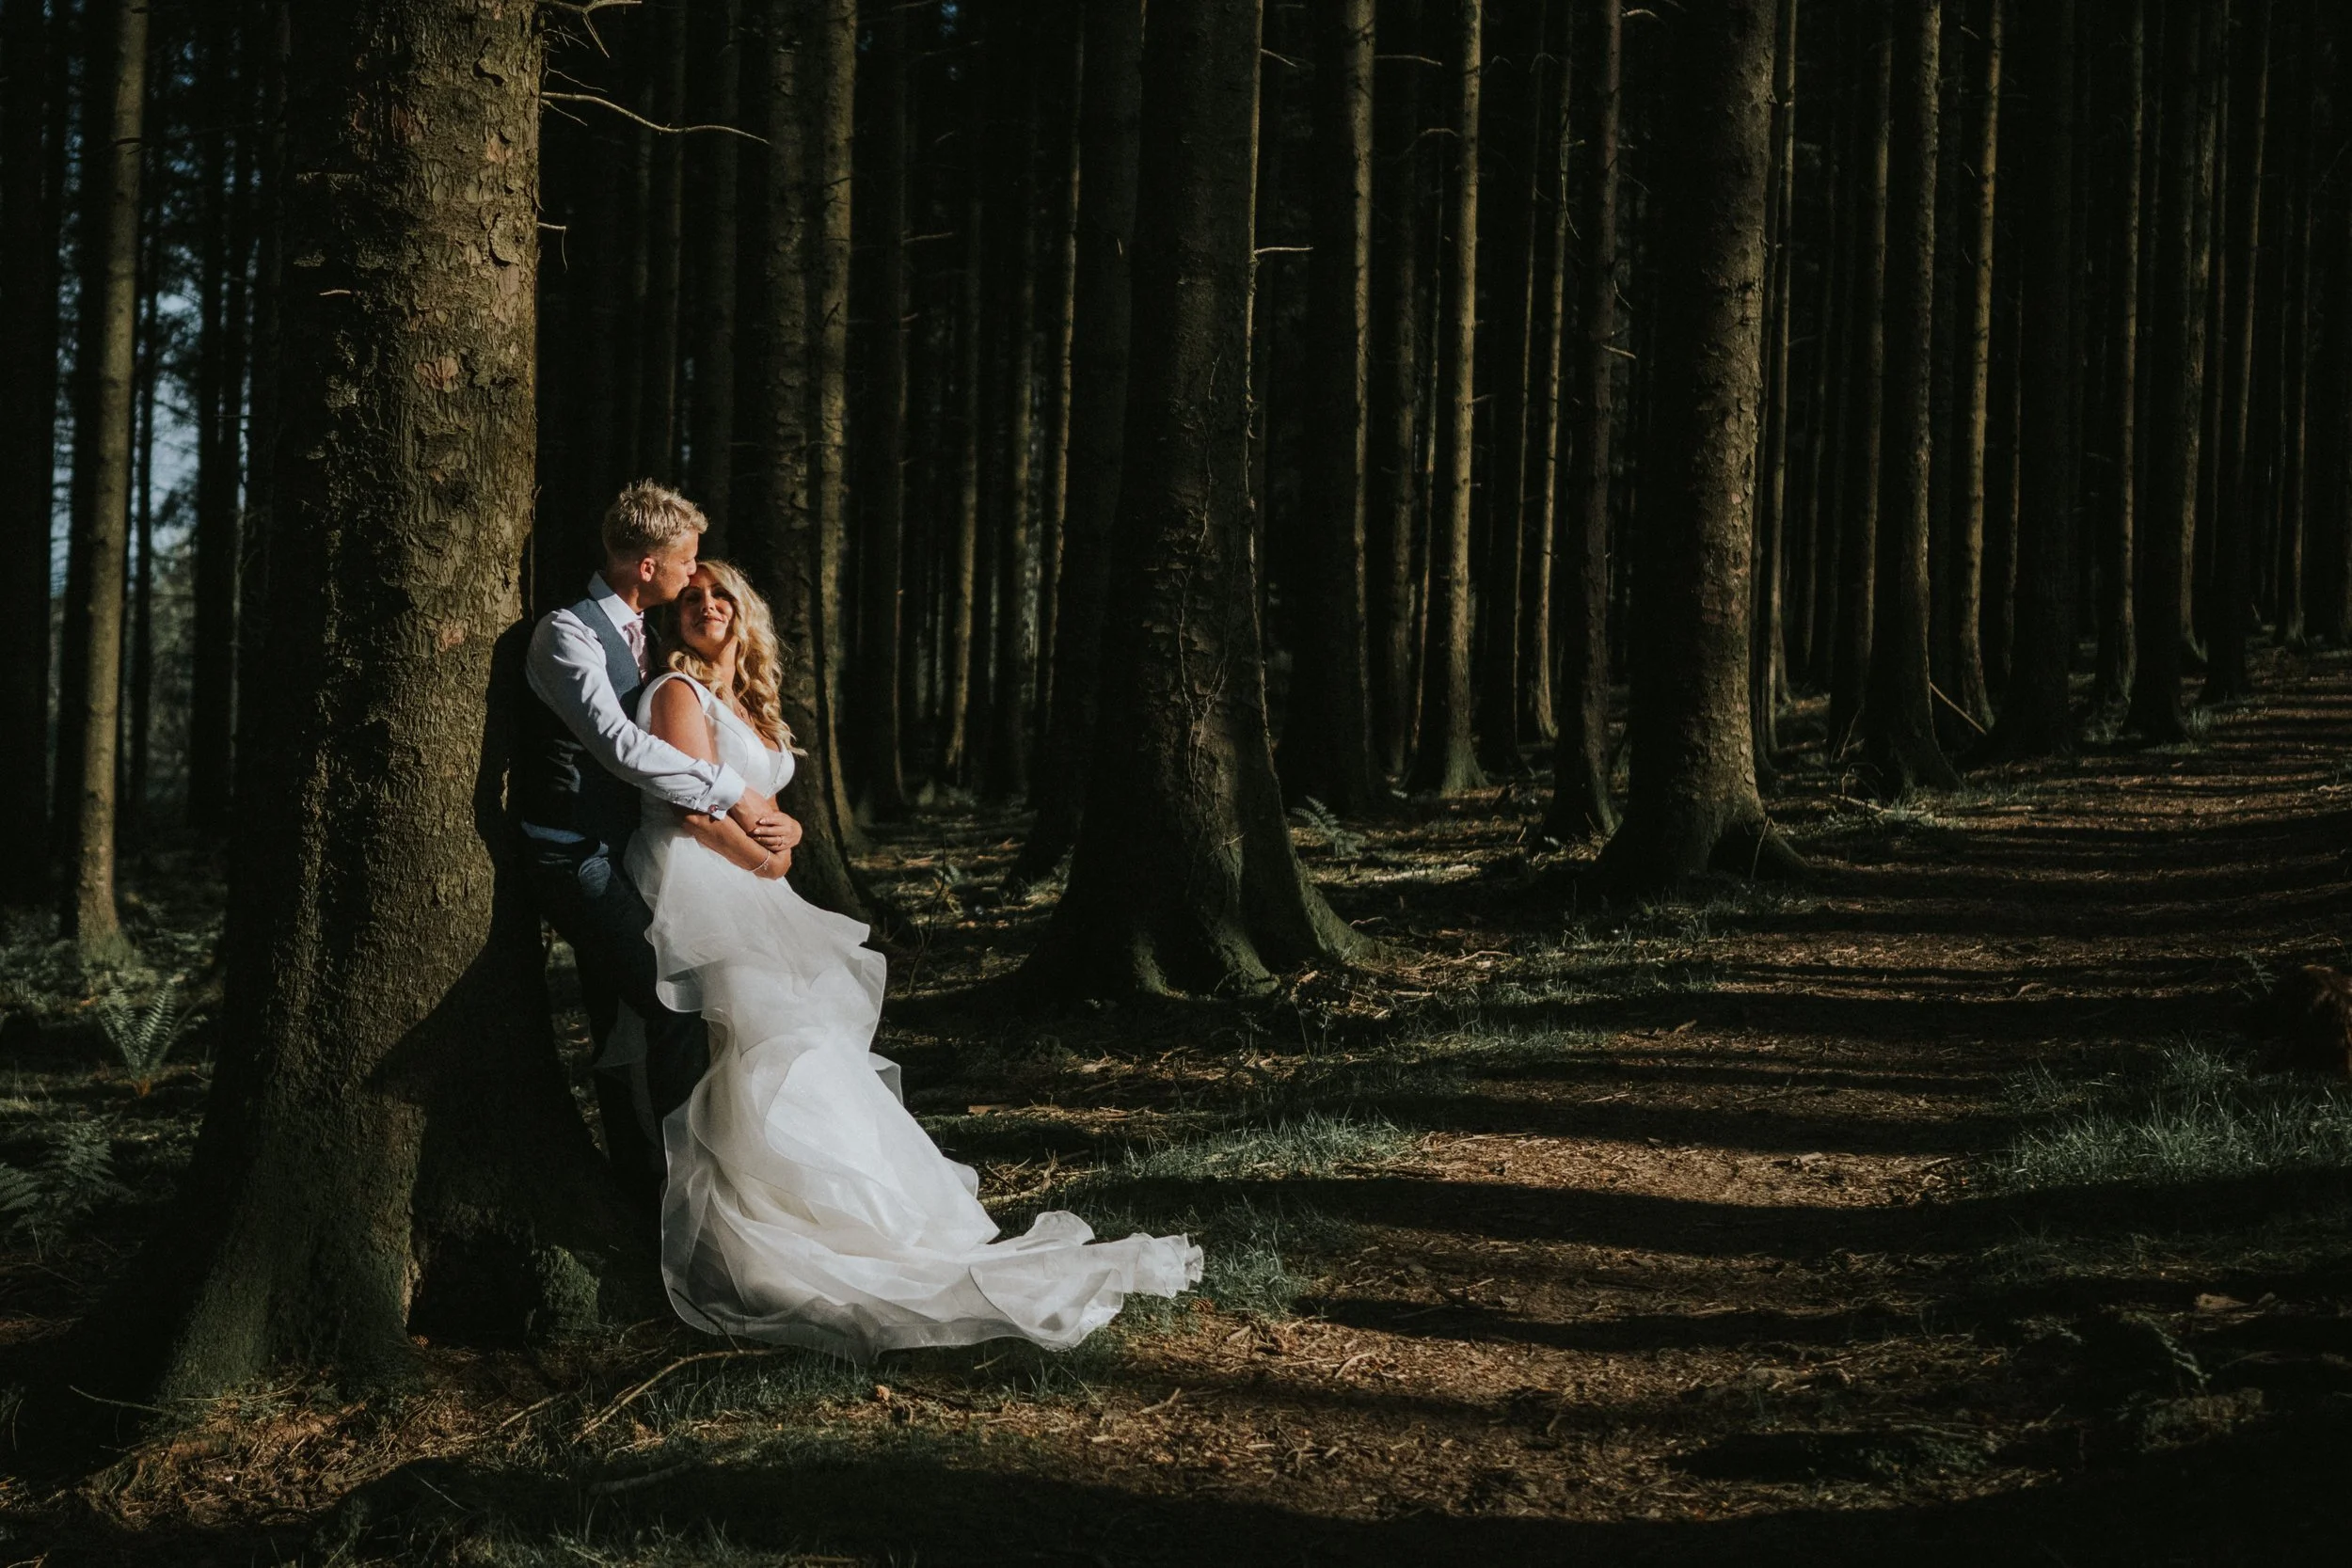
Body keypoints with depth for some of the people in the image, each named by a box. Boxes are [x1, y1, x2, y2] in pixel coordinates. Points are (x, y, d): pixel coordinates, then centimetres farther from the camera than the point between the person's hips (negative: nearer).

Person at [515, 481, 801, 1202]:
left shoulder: (634, 633, 15)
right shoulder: (568, 631, -15)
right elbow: (619, 744, -28)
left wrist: (766, 815, 8)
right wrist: (730, 793, -25)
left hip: (613, 854, 10)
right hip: (574, 854, -10)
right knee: (675, 1009, -17)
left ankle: (639, 1183, 25)